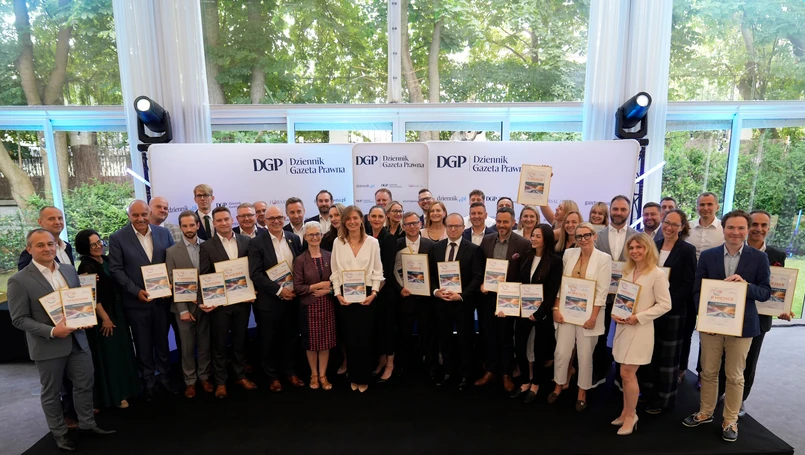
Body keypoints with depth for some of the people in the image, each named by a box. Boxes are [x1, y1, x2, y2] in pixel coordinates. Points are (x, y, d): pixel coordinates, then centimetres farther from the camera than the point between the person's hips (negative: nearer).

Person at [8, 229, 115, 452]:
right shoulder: (19, 280, -13)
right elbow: (19, 319, -12)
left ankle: (87, 423, 34)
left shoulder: (69, 269, 4)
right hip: (48, 346, -4)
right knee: (51, 393, 14)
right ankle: (59, 433, 33)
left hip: (77, 340, 5)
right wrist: (51, 332, -22)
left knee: (85, 384, 15)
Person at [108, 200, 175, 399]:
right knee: (143, 345, 12)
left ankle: (165, 377, 32)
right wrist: (136, 291, -16)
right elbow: (116, 270, -8)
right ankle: (148, 381, 29)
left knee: (162, 341, 16)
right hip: (136, 301, -2)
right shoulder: (118, 238, -6)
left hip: (162, 298, 2)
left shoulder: (164, 233, 1)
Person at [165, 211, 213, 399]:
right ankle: (190, 381, 25)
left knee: (205, 344, 12)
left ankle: (204, 377, 28)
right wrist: (183, 309, -9)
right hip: (184, 306, -1)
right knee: (187, 347, 9)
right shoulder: (172, 252, -3)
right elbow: (172, 283, -5)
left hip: (205, 303, 1)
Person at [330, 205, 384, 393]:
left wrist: (374, 293, -9)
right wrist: (337, 293, -6)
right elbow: (335, 271, 4)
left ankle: (363, 378, 20)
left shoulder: (372, 242, -1)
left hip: (366, 294, -1)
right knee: (350, 338, 8)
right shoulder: (338, 242, 2)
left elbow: (377, 271, 1)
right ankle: (353, 377, 25)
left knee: (365, 338, 3)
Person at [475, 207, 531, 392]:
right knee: (489, 336, 14)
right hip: (488, 296, 3)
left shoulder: (523, 244, -10)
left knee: (506, 337, 12)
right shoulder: (487, 240, 2)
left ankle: (506, 374, 29)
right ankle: (490, 370, 31)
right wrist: (481, 284, -9)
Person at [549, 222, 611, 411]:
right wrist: (556, 308, -1)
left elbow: (602, 291, -8)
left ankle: (582, 393, 26)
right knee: (561, 352, 5)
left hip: (588, 313, -2)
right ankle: (558, 386, 27)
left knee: (585, 355, 7)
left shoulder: (604, 258, -6)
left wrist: (593, 316, -12)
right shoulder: (569, 254, 3)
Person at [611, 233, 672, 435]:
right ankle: (626, 412, 26)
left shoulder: (657, 274, -11)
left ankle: (631, 415, 15)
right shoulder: (628, 271, 9)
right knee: (627, 373, 13)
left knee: (627, 373, -4)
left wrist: (638, 317, -17)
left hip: (641, 329, -6)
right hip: (623, 327, 6)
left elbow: (665, 305, -11)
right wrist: (615, 313, -4)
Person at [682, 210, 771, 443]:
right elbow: (697, 290, 1)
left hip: (742, 325, -1)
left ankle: (730, 421, 27)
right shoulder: (707, 255, -1)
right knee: (708, 372, 13)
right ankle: (705, 412, 31)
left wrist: (746, 285, -22)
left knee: (735, 376, 10)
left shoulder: (759, 257, -3)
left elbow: (765, 293, -3)